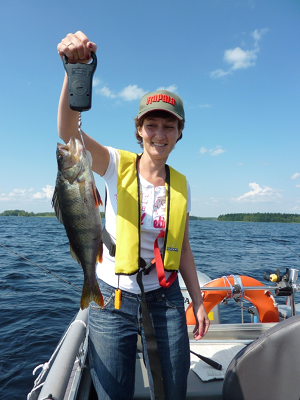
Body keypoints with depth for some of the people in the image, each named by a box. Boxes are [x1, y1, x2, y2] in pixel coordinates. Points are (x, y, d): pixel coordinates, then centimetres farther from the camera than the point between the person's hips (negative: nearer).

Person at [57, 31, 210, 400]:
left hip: (165, 297, 4)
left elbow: (183, 248, 9)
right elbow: (69, 132, -26)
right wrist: (76, 69, -42)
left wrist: (198, 301, 9)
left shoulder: (180, 185, 3)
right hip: (113, 298, -3)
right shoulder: (117, 166, -8)